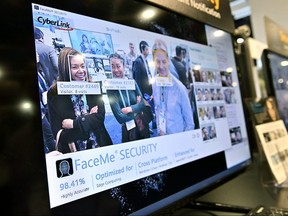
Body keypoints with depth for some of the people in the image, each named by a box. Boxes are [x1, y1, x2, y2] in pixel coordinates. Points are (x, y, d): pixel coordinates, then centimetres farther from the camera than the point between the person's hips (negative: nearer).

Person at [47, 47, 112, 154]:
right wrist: (88, 119, -9)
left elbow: (100, 117, -7)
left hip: (99, 145, 1)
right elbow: (59, 134, -9)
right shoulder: (54, 94, -6)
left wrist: (73, 123, -14)